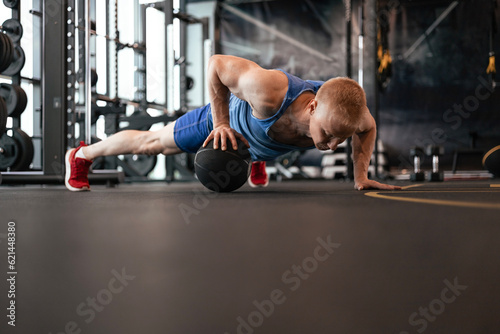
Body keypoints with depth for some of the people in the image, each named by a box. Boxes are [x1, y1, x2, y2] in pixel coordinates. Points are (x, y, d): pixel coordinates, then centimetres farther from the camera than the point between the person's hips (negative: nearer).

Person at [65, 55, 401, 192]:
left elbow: (369, 127, -11)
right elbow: (216, 64, -34)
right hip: (228, 115, -3)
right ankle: (83, 154, 43)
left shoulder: (346, 112, -38)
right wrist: (221, 124, -32)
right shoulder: (270, 89, -52)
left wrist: (361, 175, -21)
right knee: (151, 143, 18)